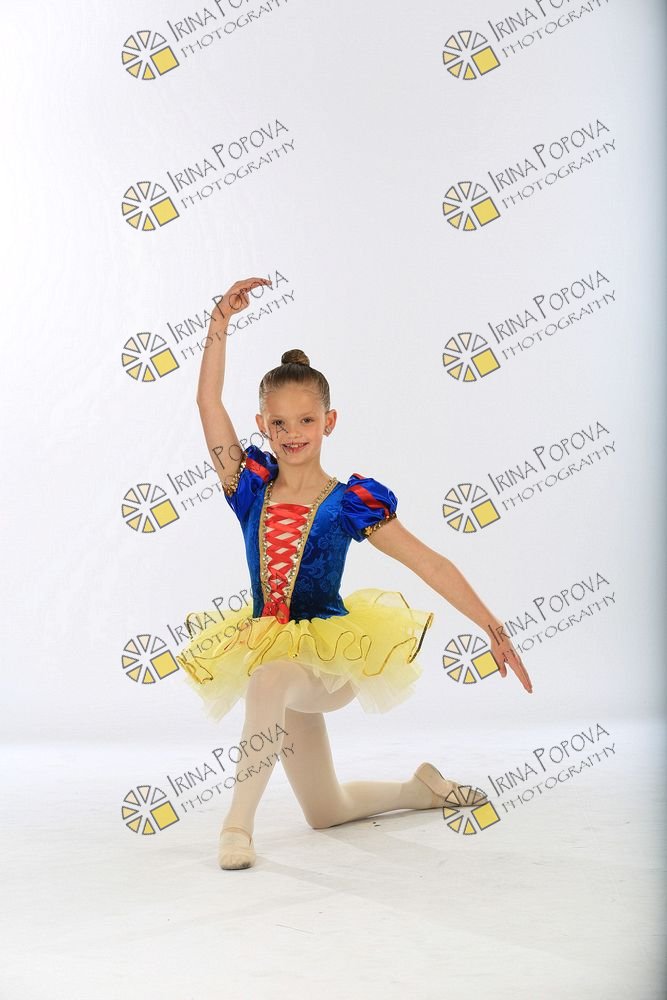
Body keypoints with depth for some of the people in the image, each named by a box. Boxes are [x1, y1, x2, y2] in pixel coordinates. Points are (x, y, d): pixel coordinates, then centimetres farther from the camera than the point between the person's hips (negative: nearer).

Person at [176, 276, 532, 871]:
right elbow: (209, 401, -7)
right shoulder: (251, 487, 0)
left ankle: (239, 822, -28)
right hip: (268, 651, 4)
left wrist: (494, 630, -15)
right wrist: (222, 320, -12)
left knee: (268, 677, -41)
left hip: (330, 659, -4)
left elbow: (431, 565, -10)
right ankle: (423, 788, 43)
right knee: (326, 813, 16)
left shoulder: (350, 503, -9)